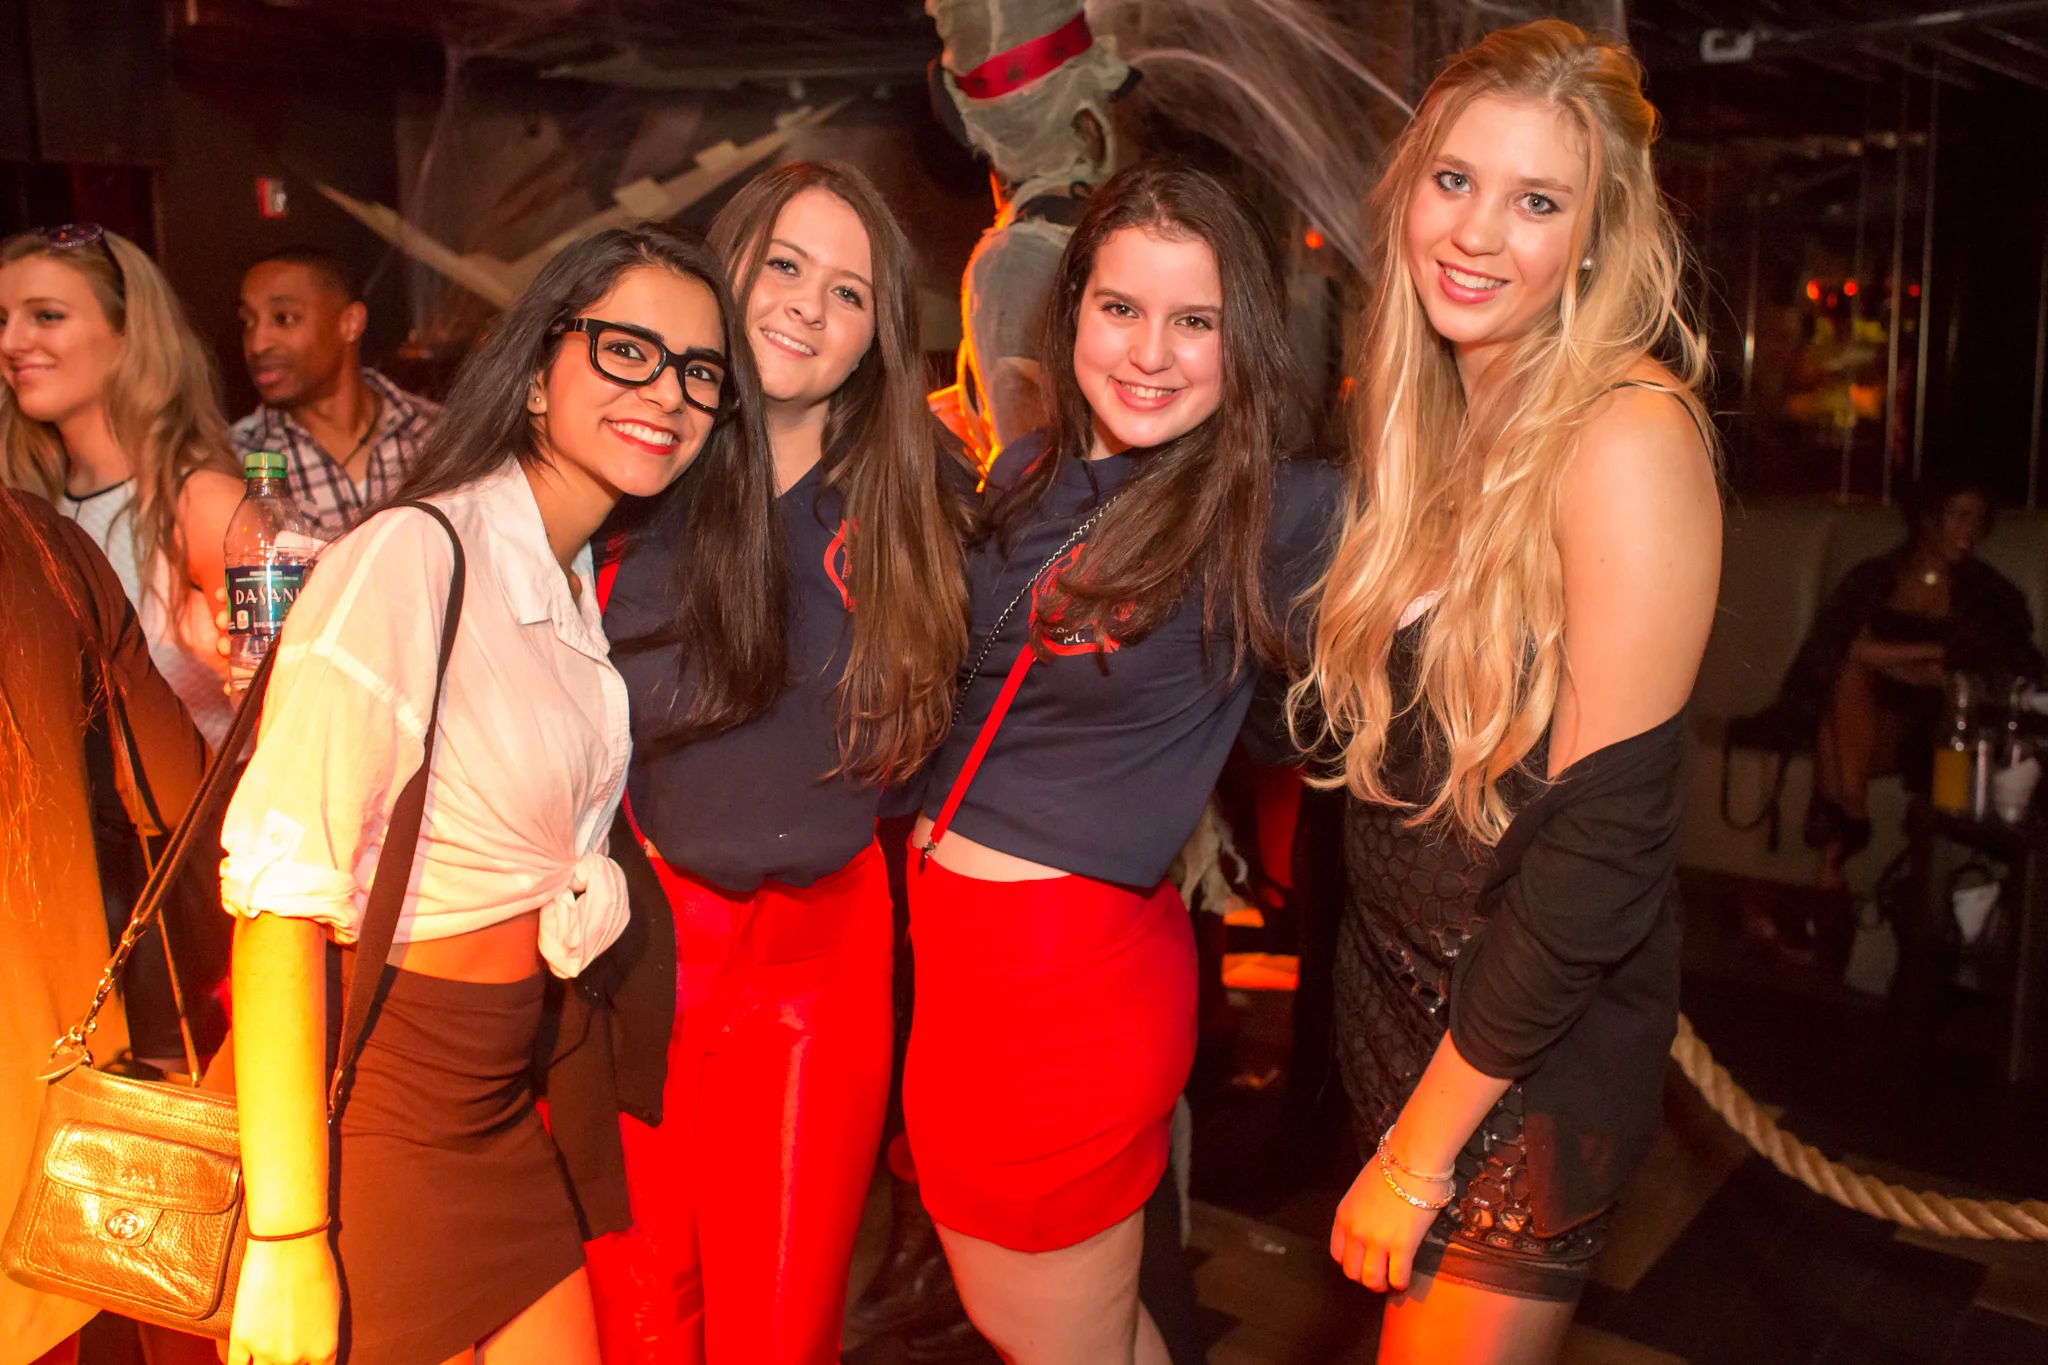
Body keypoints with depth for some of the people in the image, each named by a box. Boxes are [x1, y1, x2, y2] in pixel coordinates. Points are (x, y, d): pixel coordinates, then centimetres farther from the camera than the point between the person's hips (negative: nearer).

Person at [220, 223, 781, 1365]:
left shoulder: (591, 582, 5)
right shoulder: (407, 561, -20)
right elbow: (282, 899, -22)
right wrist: (287, 1247, -21)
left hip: (506, 1099, 8)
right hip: (362, 1109, -7)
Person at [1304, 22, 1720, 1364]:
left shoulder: (1629, 434, -21)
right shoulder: (1435, 415, 2)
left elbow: (1604, 848, -22)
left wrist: (1419, 1150, -16)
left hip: (1536, 1053, -6)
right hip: (1396, 987, 6)